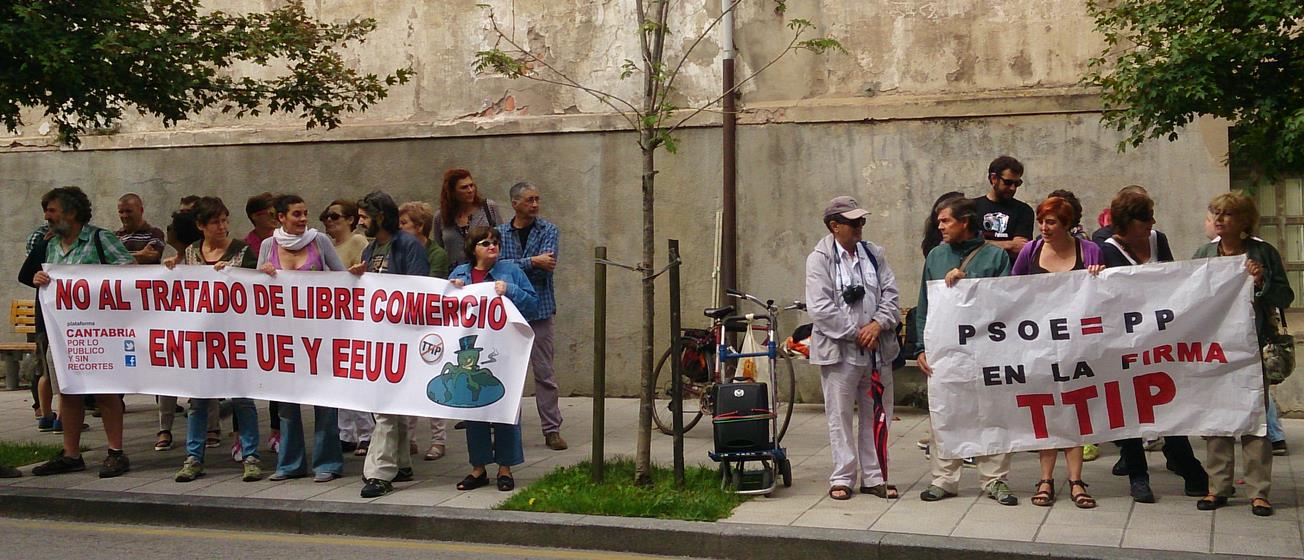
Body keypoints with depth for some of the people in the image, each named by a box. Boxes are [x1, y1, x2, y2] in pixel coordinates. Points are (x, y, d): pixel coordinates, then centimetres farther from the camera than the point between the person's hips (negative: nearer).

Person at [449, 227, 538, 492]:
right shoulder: (459, 273, 12)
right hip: (469, 351, 3)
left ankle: (505, 468, 10)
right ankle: (478, 468, 18)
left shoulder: (511, 271, 4)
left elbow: (533, 304, -1)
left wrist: (509, 290, -14)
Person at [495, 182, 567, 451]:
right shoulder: (500, 232, 6)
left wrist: (514, 268, -10)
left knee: (545, 373, 0)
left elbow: (547, 266, -12)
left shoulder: (548, 230, 3)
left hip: (538, 309, -1)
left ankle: (552, 429, 6)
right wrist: (532, 262, -16)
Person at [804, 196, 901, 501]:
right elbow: (820, 307, -13)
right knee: (840, 416, 2)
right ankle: (842, 478, 11)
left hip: (877, 348, 5)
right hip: (839, 349, -5)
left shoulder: (874, 254, 10)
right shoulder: (820, 259, -6)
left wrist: (878, 324, -12)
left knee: (877, 415, 10)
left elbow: (891, 294, 6)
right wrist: (855, 333, -14)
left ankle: (874, 477, 19)